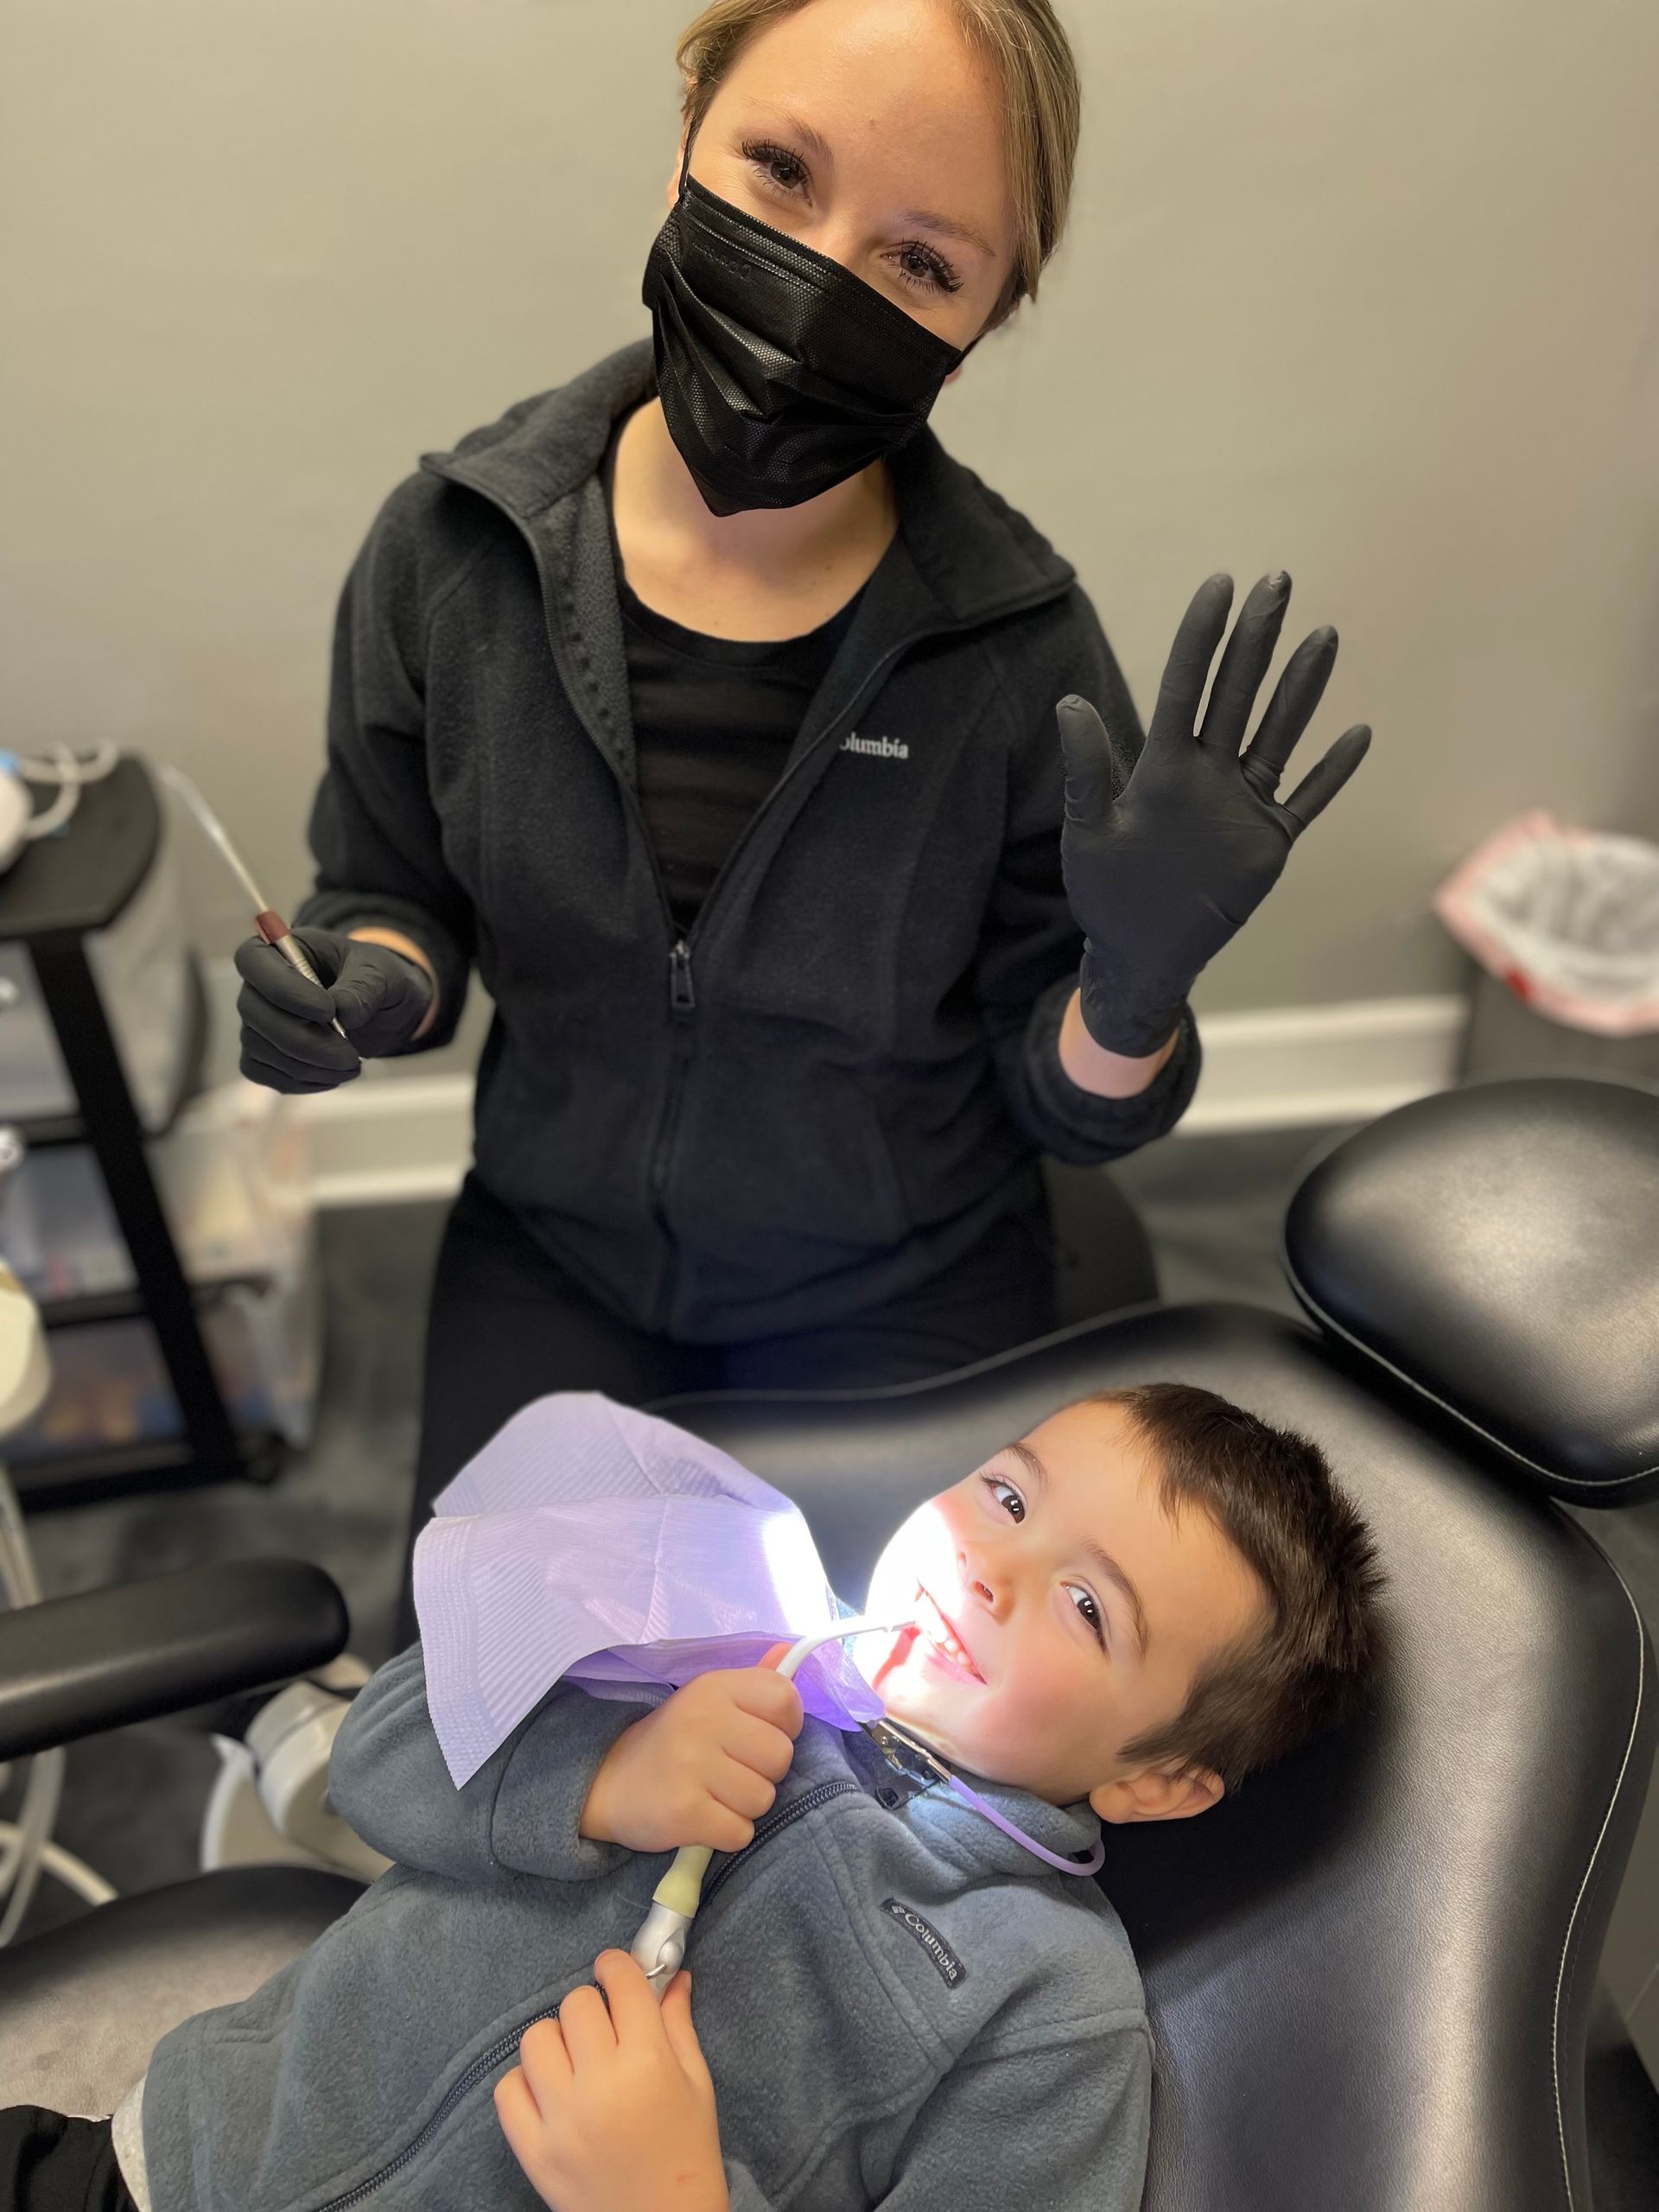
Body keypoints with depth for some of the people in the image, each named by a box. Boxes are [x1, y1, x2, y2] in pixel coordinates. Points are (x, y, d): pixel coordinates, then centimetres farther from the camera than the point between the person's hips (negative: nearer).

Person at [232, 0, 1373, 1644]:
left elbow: (1060, 1105, -10)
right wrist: (367, 984, -20)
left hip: (903, 1288, -1)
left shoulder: (1021, 649, -19)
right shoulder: (455, 546, -14)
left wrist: (1133, 988, -31)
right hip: (554, 1246, 2)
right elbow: (395, 894, 2)